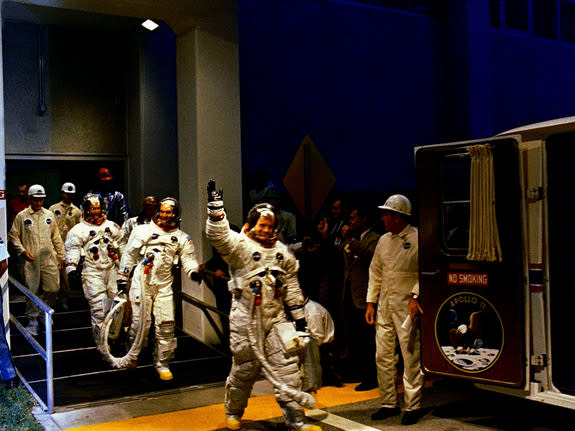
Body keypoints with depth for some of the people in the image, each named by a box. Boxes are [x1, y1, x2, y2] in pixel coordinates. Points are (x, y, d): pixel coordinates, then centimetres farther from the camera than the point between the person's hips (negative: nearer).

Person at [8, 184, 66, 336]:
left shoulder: (49, 215, 10)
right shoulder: (21, 216, 1)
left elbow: (56, 237, 15)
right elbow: (13, 236, 4)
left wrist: (61, 255, 13)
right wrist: (22, 251, -9)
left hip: (49, 259, 3)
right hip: (30, 260, -2)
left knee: (53, 288, 1)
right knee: (32, 291, 2)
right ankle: (32, 320, 15)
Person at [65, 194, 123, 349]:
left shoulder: (111, 226, 17)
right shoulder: (78, 230, 6)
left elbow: (122, 245, 23)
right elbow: (72, 249, -1)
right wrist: (71, 268, -12)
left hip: (111, 269, 4)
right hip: (92, 272, -4)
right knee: (98, 305, -9)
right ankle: (101, 342, -4)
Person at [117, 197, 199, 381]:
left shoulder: (182, 238, 11)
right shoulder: (143, 230, 7)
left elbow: (188, 258, 4)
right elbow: (129, 254, 11)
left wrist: (193, 271, -18)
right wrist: (122, 276, 8)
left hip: (164, 284, 1)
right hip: (141, 281, -1)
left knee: (166, 324, -4)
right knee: (140, 322, 0)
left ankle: (162, 364, 10)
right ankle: (132, 355, 25)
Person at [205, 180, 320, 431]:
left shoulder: (281, 251, 13)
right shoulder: (239, 245, -3)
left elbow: (291, 286, 16)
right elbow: (218, 235, -24)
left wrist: (299, 316, 13)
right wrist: (215, 205, -32)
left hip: (275, 316, 4)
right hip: (245, 318, -4)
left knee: (287, 365, -1)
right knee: (244, 368, 8)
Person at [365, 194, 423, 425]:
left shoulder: (418, 239, -6)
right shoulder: (383, 240, 14)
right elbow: (375, 272, 18)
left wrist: (415, 296, -18)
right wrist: (370, 302, 14)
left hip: (406, 305, -6)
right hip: (384, 305, 7)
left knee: (411, 357, -3)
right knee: (383, 356, 9)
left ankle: (412, 407, 8)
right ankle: (389, 403, 21)